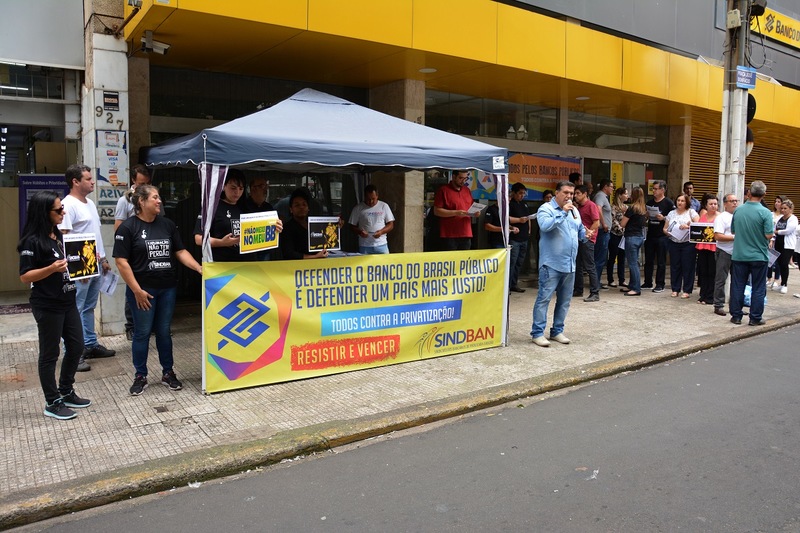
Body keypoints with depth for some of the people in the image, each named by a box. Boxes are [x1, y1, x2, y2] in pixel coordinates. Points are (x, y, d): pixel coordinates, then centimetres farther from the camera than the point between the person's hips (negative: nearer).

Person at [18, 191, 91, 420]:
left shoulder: (58, 236, 10)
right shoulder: (33, 241, -15)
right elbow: (25, 276, -16)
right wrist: (52, 268, -30)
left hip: (68, 302, 8)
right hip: (47, 306, -8)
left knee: (76, 347, 14)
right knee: (50, 353, 3)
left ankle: (66, 392, 30)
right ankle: (52, 403, 16)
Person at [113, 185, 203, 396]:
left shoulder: (167, 224, 7)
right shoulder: (127, 227, -7)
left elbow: (180, 252, 9)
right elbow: (121, 261, -10)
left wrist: (199, 268, -6)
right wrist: (137, 290, -14)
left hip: (168, 288, 4)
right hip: (143, 290, -4)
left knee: (164, 331, 12)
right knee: (142, 333, 5)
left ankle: (168, 373, 23)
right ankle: (140, 376, 18)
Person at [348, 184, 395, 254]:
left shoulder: (384, 206, 7)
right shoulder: (358, 208, 5)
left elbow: (391, 225, 7)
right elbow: (352, 226, 9)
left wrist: (381, 232, -12)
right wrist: (359, 232, -12)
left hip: (381, 245, 1)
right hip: (364, 247, -1)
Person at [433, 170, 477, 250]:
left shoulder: (467, 190, 17)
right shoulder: (443, 190, -2)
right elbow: (437, 211, -8)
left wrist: (474, 212, 3)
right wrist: (456, 213, -17)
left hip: (466, 235, 6)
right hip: (450, 235, -6)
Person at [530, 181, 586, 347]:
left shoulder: (574, 211, 17)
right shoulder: (546, 208, -6)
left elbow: (580, 230, 27)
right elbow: (545, 226, -25)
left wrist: (586, 234, 5)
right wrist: (563, 213, -22)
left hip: (570, 265, 8)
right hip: (551, 264, -8)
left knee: (564, 301, 11)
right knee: (544, 298, -7)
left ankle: (557, 331, 22)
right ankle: (537, 333, -2)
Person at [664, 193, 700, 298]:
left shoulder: (691, 212, 3)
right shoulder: (671, 213, 13)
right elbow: (665, 228, 13)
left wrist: (688, 226, -21)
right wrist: (667, 232, -7)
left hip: (688, 244, -3)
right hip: (674, 243, 3)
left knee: (688, 267, -1)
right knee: (675, 267, 4)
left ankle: (686, 290, 6)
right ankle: (675, 289, 13)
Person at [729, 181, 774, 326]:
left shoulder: (738, 210, -1)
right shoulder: (765, 212, -14)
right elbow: (769, 235, -16)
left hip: (739, 255, 3)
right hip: (759, 256, -3)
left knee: (737, 287, 10)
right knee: (758, 288, 8)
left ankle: (736, 315, 15)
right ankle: (755, 318, 12)